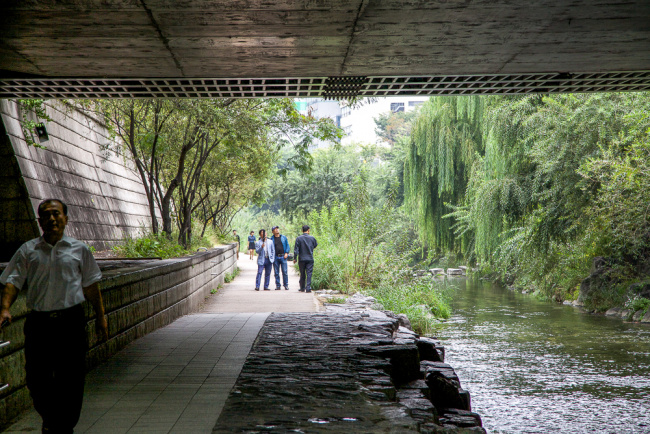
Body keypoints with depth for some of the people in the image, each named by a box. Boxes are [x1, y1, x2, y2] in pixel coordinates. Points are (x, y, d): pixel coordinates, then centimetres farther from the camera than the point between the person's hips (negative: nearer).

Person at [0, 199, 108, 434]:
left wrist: (100, 316, 14)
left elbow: (90, 285, 13)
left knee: (71, 379, 0)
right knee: (36, 377, 6)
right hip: (39, 322, 1)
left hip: (71, 320, -1)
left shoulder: (79, 250, 9)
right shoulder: (28, 251, 8)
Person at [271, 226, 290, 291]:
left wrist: (286, 253, -3)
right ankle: (277, 286, 9)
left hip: (283, 256, 0)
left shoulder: (284, 237, 11)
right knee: (276, 272, 2)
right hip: (275, 257, 0)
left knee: (285, 272, -3)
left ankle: (286, 285, 4)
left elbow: (287, 245, 10)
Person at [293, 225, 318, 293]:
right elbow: (315, 245, 16)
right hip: (310, 259, 0)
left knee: (302, 274, 11)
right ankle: (308, 288, -9)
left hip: (301, 259, 0)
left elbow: (296, 249, -5)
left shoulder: (298, 238, -4)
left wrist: (295, 258, 1)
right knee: (309, 273, -1)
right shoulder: (312, 238, -1)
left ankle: (302, 288, 19)